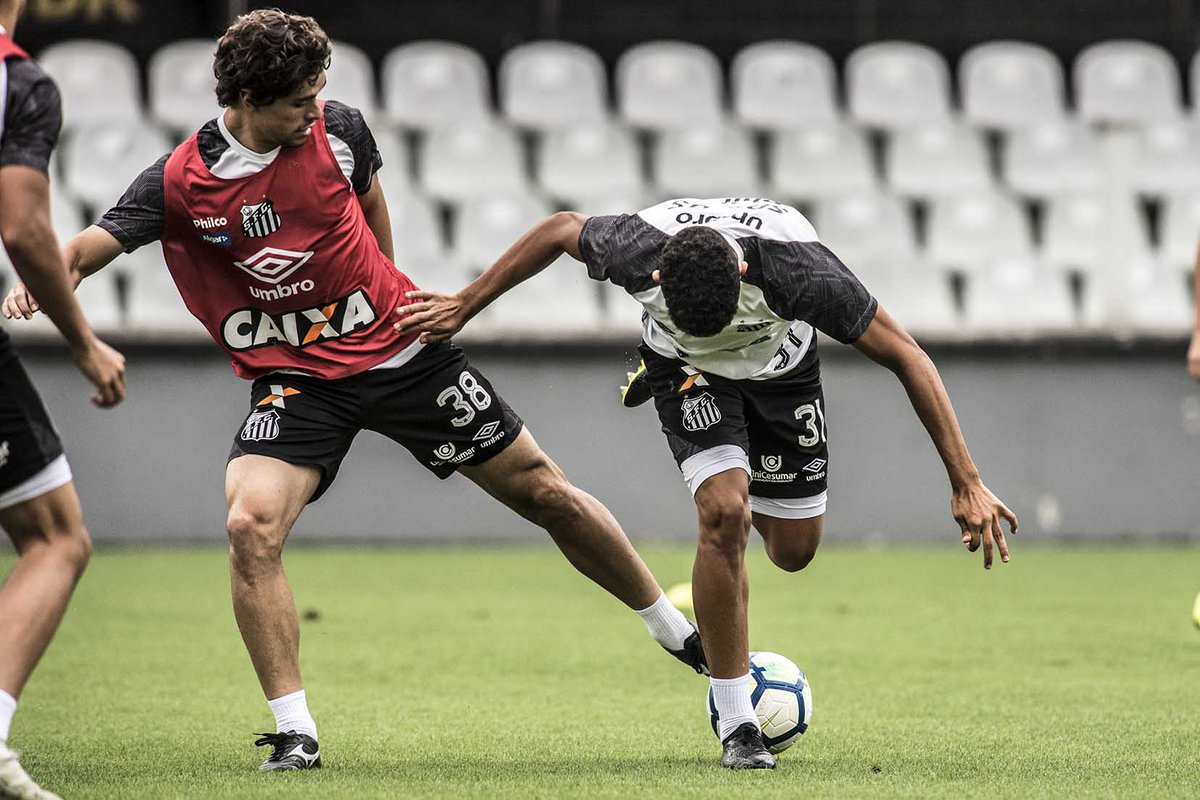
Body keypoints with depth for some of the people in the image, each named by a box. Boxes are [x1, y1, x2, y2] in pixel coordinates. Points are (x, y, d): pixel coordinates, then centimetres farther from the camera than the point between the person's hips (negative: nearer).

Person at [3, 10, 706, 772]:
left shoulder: (336, 128, -8)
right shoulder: (181, 181, -14)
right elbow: (95, 244, -22)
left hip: (401, 349, 2)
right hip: (294, 380, -2)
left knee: (545, 492, 7)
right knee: (252, 524, -26)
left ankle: (674, 626, 29)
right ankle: (295, 732, -15)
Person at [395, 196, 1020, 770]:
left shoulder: (799, 272, -42)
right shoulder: (636, 249, -38)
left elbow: (908, 358, -32)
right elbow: (560, 230, -13)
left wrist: (967, 484, -32)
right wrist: (464, 305, -4)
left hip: (781, 367, 1)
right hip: (685, 371, -1)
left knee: (794, 549, 5)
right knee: (725, 512, -24)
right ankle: (736, 725, -14)